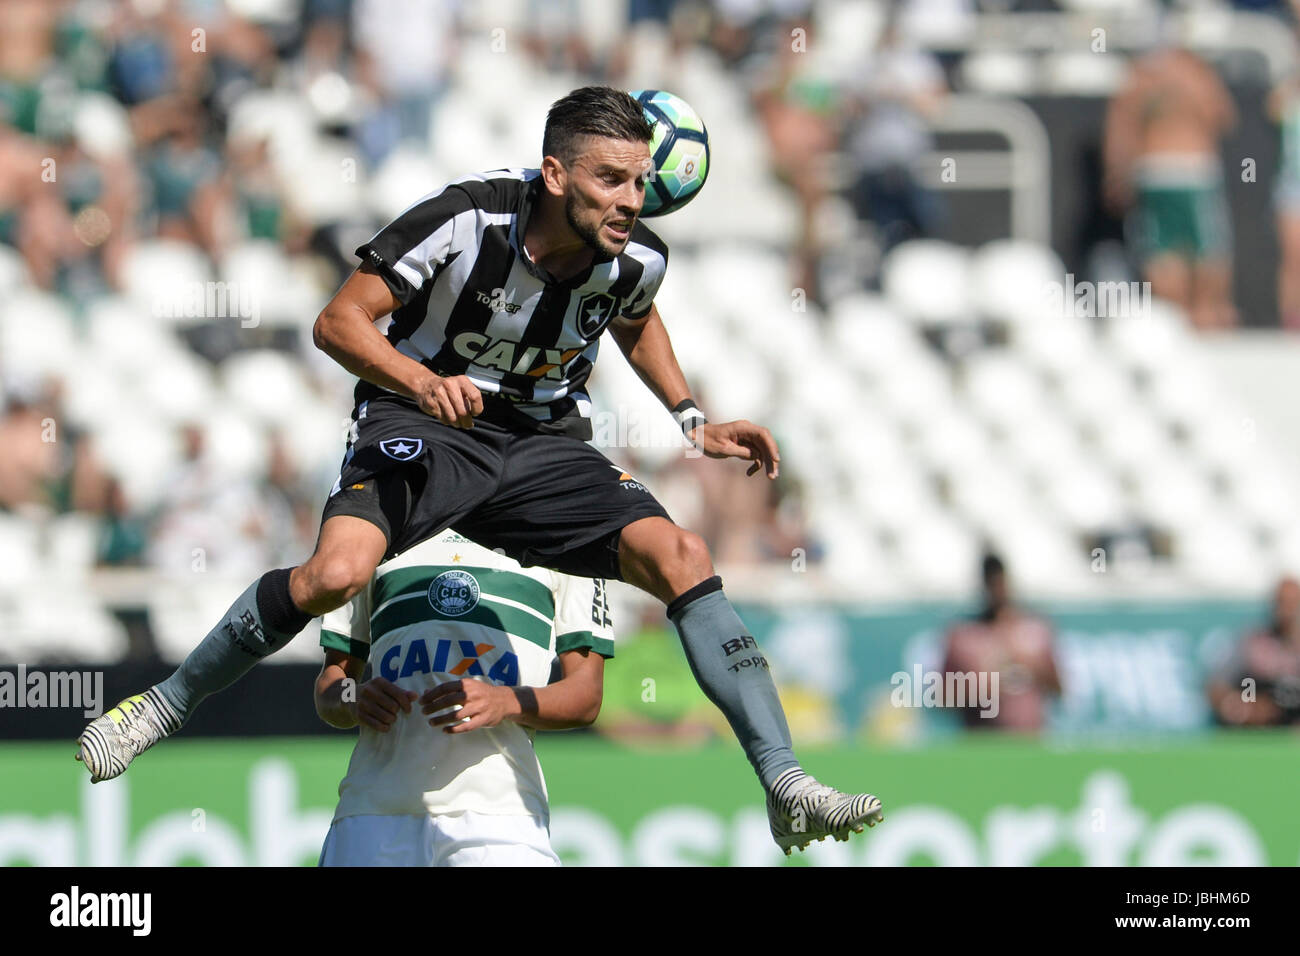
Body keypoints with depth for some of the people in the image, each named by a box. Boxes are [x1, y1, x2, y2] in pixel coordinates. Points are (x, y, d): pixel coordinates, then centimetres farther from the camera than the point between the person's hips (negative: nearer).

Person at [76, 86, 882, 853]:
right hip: (421, 422, -4)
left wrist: (692, 421, 10)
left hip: (544, 444, 4)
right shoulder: (466, 221, -22)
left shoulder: (639, 259, -8)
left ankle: (786, 790, -12)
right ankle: (165, 706, -11)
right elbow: (340, 321, -17)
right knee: (338, 572, -31)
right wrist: (422, 381, -34)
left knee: (683, 558, -17)